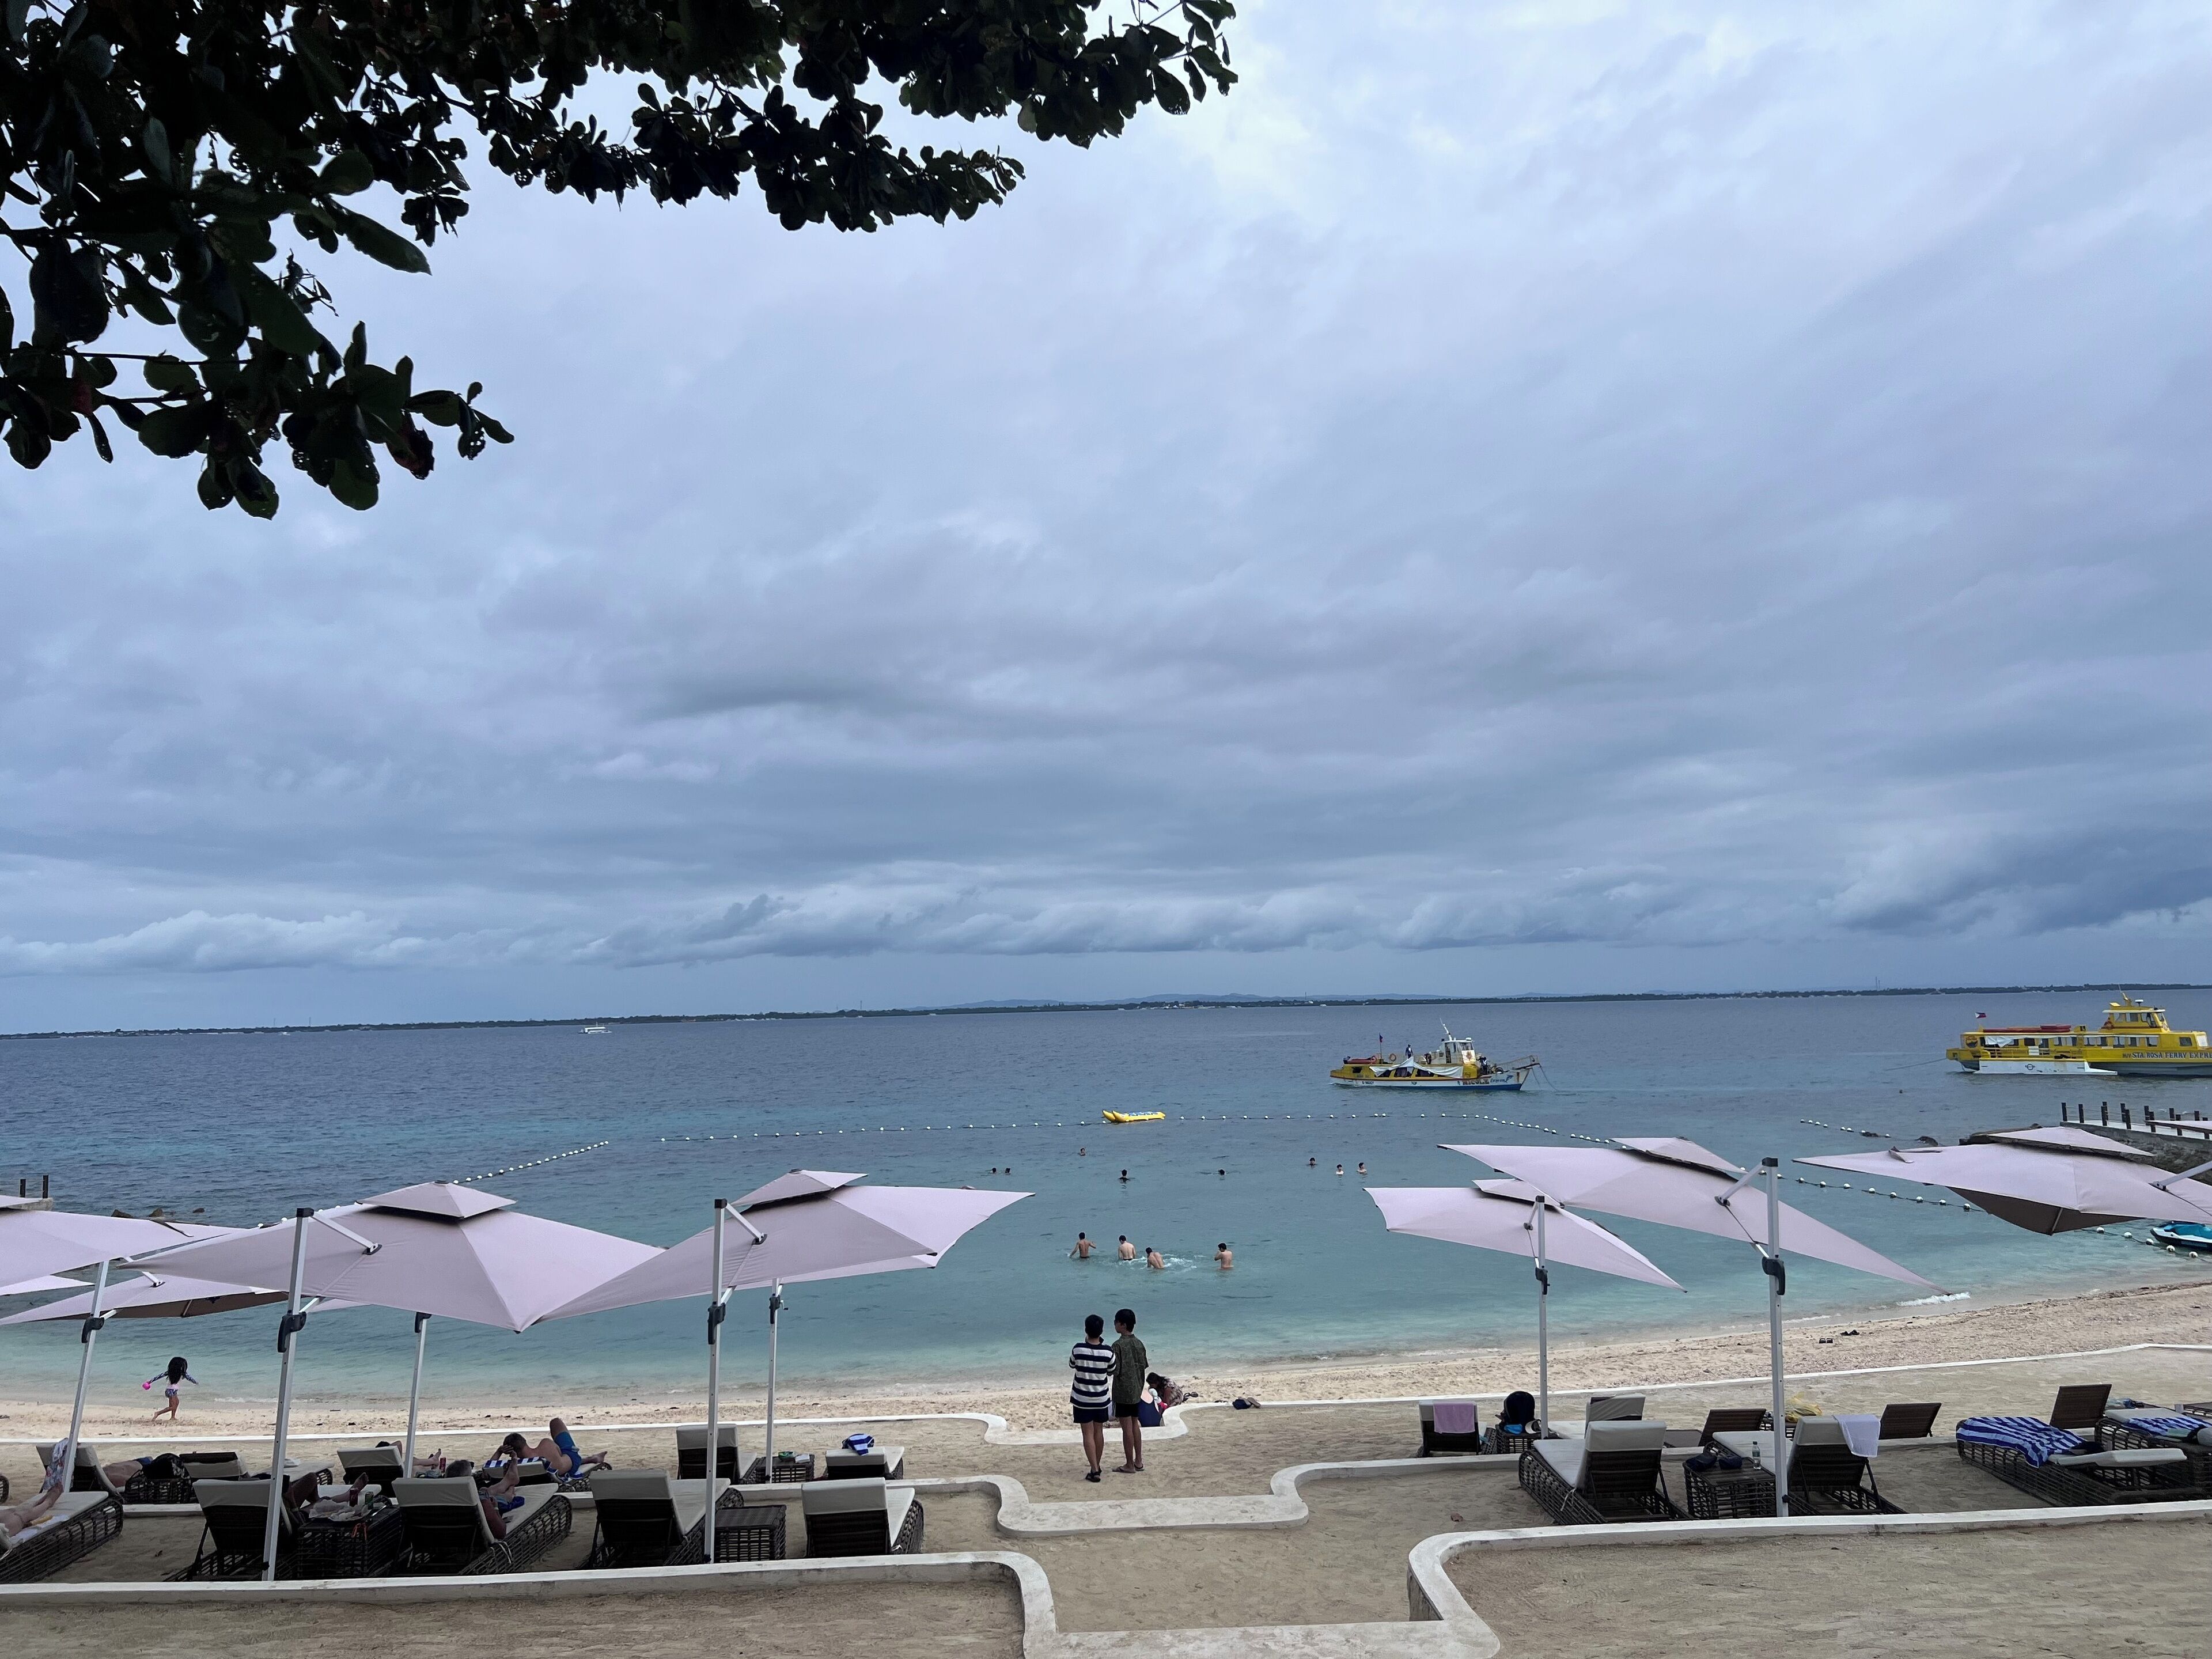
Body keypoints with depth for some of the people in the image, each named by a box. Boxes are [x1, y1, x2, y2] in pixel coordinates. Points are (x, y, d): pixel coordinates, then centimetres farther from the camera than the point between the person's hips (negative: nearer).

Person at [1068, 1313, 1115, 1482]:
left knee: (1088, 1434, 2)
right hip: (1102, 1398, 2)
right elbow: (1111, 1372, 4)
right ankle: (1098, 1466, 29)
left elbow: (1072, 1365, 4)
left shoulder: (1078, 1349, -17)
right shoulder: (1108, 1352, -14)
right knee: (1099, 1432, 17)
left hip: (1082, 1399, -2)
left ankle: (1094, 1470, -5)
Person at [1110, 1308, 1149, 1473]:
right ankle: (1139, 1462, 20)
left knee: (1127, 1427, -1)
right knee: (1135, 1425, 16)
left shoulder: (1118, 1345, -18)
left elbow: (1115, 1370, -20)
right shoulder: (1139, 1344, 4)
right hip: (1137, 1391, 7)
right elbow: (1144, 1365, 10)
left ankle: (1129, 1465, 5)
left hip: (1123, 1392, -7)